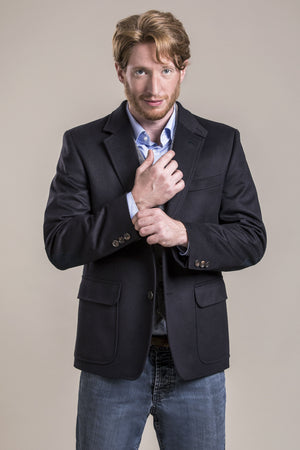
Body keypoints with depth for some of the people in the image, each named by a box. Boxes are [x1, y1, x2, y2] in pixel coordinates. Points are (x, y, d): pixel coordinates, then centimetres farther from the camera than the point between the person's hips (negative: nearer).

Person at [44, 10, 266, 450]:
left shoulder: (221, 143, 3)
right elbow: (59, 245, -7)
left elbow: (251, 240, -1)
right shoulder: (83, 145, 0)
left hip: (195, 355, 1)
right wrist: (136, 203, -18)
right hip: (113, 355, 0)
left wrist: (182, 233, -18)